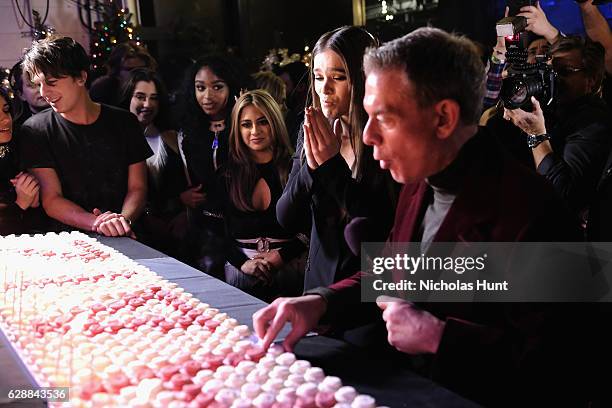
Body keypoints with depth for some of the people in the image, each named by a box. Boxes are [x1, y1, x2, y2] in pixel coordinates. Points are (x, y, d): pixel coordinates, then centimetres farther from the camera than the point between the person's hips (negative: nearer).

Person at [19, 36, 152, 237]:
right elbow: (51, 200, -5)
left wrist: (125, 219, -17)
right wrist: (96, 223, -22)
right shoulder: (35, 130, 0)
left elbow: (137, 187, 5)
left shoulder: (124, 122, 7)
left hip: (125, 240, 0)